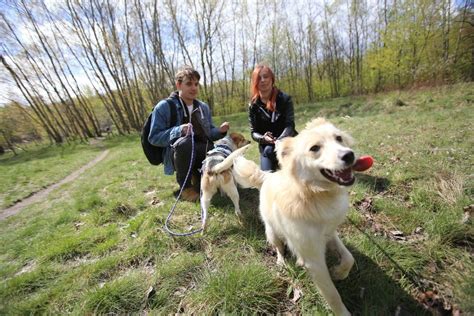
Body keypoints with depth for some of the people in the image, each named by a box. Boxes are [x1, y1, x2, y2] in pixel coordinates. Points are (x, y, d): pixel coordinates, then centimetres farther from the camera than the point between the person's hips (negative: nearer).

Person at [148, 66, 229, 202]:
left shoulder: (203, 107, 6)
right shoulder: (164, 107, -9)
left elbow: (209, 133, 9)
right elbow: (153, 137, -12)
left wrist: (220, 131, -14)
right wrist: (178, 131, -28)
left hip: (201, 153, 5)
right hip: (175, 154, -4)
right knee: (185, 142, -39)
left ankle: (198, 175, 10)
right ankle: (185, 186, -14)